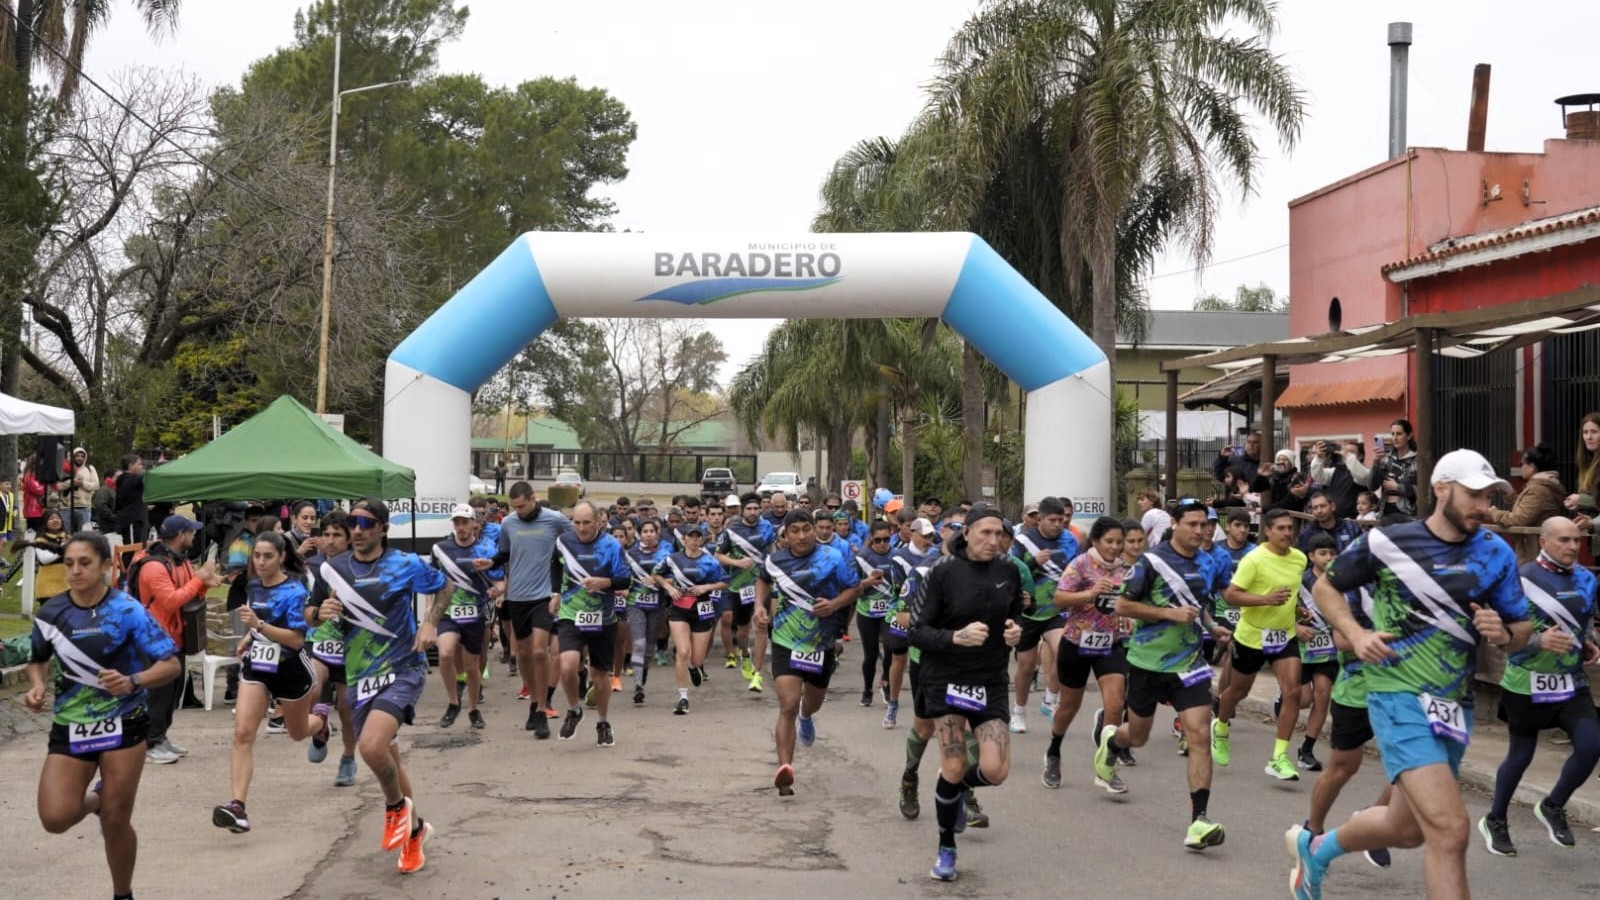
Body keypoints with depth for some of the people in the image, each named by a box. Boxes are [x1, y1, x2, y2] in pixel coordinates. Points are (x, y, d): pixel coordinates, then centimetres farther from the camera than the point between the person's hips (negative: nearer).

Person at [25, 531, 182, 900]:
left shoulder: (126, 610, -12)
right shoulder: (51, 611, -1)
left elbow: (172, 665, -14)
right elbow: (37, 660, 17)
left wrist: (133, 681, -31)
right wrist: (36, 686, -5)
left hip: (123, 724, -3)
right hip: (70, 726, 3)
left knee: (116, 823, 3)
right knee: (55, 818, -11)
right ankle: (97, 799, 25)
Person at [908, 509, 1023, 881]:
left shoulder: (1009, 571, 0)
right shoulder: (943, 572, -11)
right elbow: (917, 631, -10)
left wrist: (1015, 633, -6)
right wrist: (956, 637, -27)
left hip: (991, 680, 3)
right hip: (946, 677, -3)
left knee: (995, 771, -8)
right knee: (954, 768, -6)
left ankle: (954, 790, 30)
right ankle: (946, 850, 19)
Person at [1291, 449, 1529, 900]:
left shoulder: (1496, 553, 2)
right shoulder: (1387, 542, -7)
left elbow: (1522, 630, 9)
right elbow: (1325, 587, 7)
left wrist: (1503, 634, -15)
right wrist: (1356, 634, -9)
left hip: (1455, 705, 6)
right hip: (1399, 695, -5)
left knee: (1407, 828, 18)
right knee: (1450, 829, -20)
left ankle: (1316, 848, 45)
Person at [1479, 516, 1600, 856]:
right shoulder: (1523, 579, -14)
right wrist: (1539, 641, -32)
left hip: (1571, 683, 5)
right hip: (1528, 684, -5)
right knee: (1520, 756, 8)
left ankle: (1552, 807, 17)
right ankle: (1494, 821, 30)